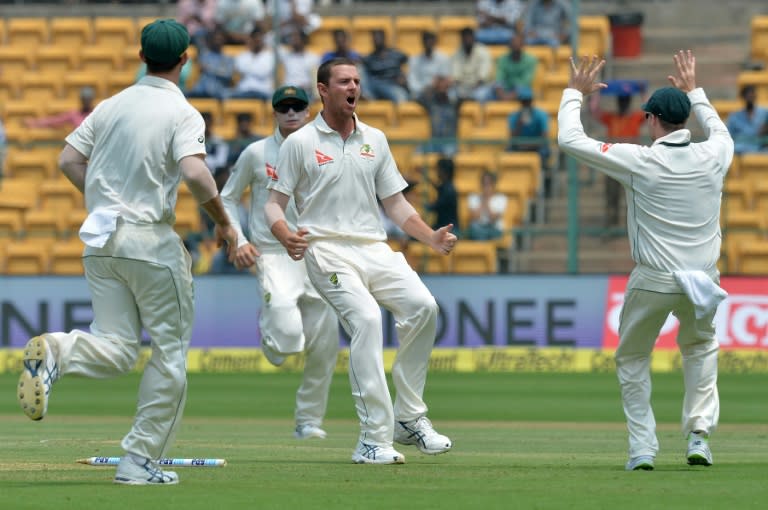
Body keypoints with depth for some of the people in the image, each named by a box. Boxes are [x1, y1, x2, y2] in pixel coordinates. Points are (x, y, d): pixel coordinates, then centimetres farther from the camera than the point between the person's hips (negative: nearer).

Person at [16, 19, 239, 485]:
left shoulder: (112, 105, 11)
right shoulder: (182, 114, -8)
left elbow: (68, 160, 10)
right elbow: (194, 173, -23)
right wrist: (223, 221, -9)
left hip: (101, 240, 6)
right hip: (151, 239, -6)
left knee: (117, 349, 6)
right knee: (170, 351, 7)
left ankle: (58, 351, -26)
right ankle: (141, 460, 4)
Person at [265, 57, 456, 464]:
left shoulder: (374, 140, 18)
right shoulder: (300, 143, 5)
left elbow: (395, 203, 20)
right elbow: (274, 203, 3)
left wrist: (432, 237, 4)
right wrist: (285, 235, -19)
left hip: (374, 248, 5)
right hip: (328, 251, -5)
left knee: (422, 305, -19)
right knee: (366, 318, -27)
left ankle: (408, 417, -5)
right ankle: (374, 440, -28)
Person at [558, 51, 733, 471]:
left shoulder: (641, 161, -11)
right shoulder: (713, 156, -1)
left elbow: (569, 139, -5)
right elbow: (720, 131, 27)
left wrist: (575, 93, 10)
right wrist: (693, 92, 36)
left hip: (653, 280, -3)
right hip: (703, 279, 3)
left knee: (632, 360, 17)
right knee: (700, 347, 29)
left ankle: (643, 448, 8)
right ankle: (699, 433, 13)